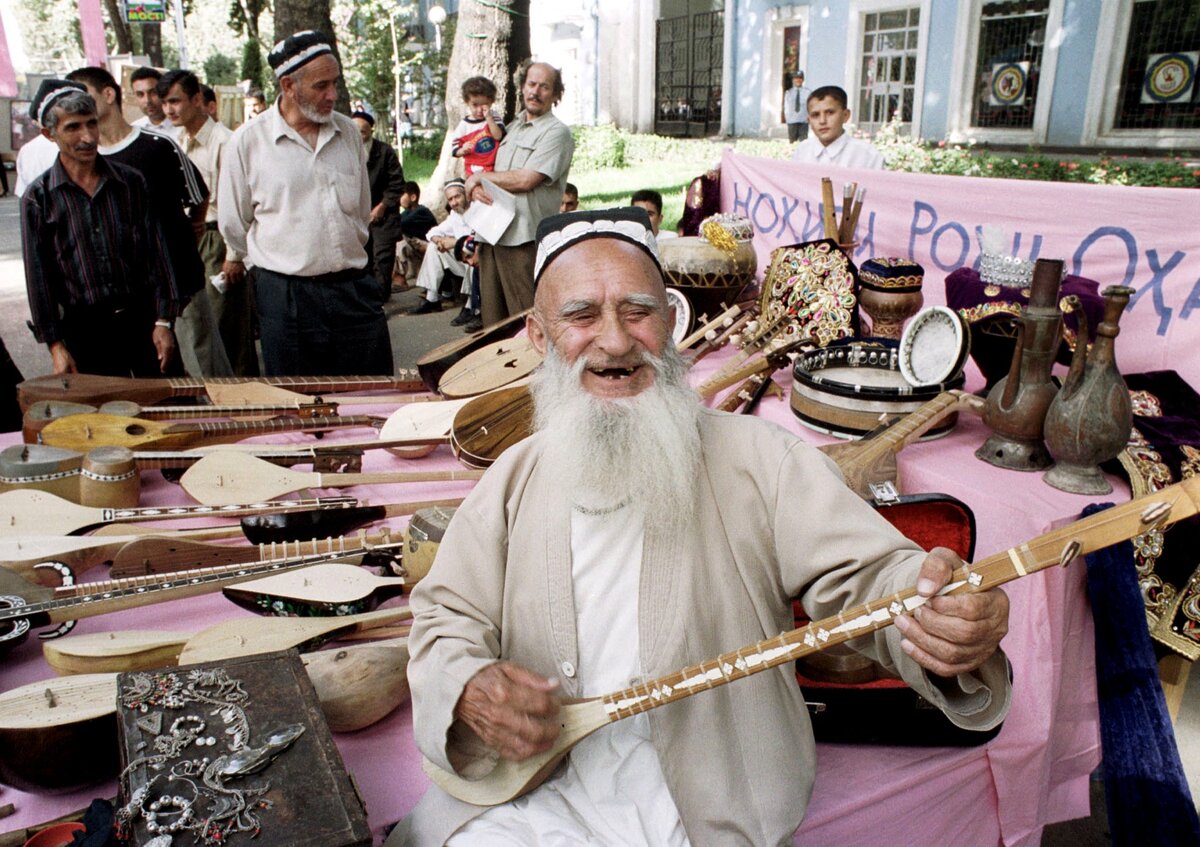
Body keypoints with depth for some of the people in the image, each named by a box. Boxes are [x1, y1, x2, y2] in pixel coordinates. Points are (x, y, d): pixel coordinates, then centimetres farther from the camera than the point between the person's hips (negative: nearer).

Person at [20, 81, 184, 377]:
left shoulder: (131, 182, 3)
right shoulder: (38, 197, -1)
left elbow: (156, 253, 4)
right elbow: (38, 275, -1)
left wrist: (163, 321, -1)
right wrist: (55, 346, -5)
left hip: (142, 318, 1)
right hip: (84, 329, -1)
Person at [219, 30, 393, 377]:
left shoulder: (349, 132, 7)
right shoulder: (248, 141, -4)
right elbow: (232, 225, 4)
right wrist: (281, 261, 11)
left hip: (354, 287, 3)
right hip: (285, 297, -3)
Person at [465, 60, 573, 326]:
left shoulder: (556, 132, -5)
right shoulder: (513, 127, 20)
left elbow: (525, 180, -15)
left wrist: (479, 178, -2)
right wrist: (476, 189, -4)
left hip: (524, 239, -7)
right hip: (491, 234, 7)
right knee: (493, 316, 11)